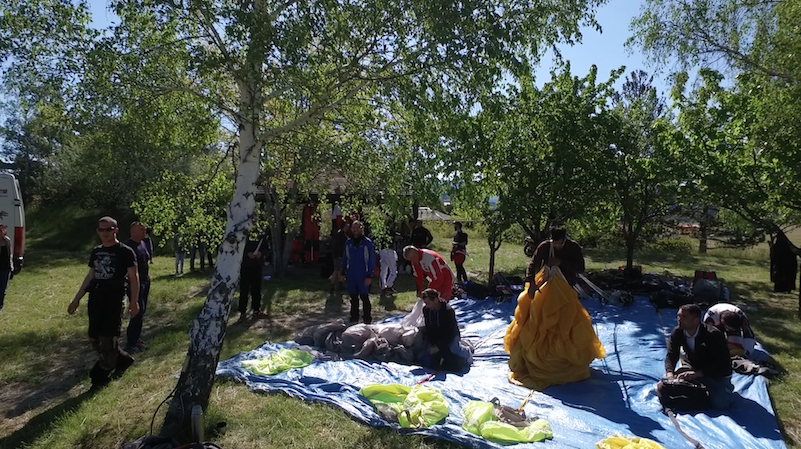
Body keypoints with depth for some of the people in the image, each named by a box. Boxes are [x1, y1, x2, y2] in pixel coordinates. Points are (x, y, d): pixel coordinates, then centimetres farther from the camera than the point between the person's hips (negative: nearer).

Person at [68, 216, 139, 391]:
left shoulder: (125, 252, -6)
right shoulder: (96, 251, 12)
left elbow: (133, 277, -7)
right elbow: (90, 276, 19)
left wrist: (134, 301, -13)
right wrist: (77, 298, 18)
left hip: (114, 299, -7)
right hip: (96, 298, 7)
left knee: (108, 338, -4)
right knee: (94, 337, 9)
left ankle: (101, 375, 9)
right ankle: (123, 359, 28)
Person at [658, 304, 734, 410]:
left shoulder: (713, 335, -27)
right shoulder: (677, 332, -12)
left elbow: (724, 365, -28)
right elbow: (671, 356, -9)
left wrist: (697, 374, -38)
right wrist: (670, 374, -30)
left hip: (716, 373, -4)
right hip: (691, 368, 4)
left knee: (719, 403, -27)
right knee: (662, 388, -13)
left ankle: (727, 387, 12)